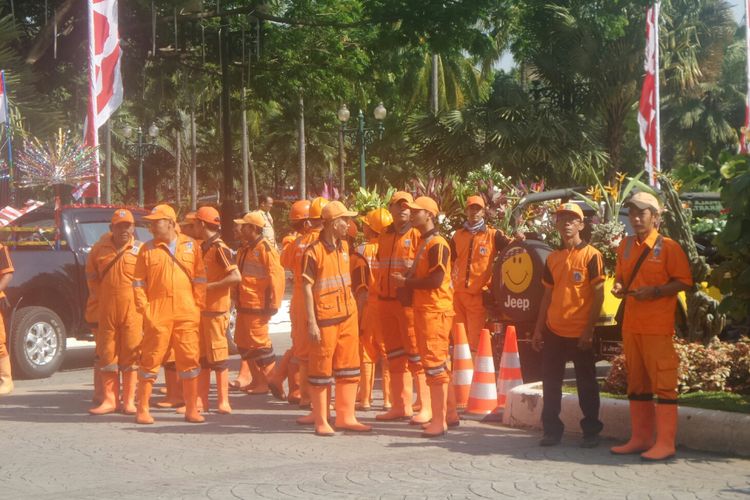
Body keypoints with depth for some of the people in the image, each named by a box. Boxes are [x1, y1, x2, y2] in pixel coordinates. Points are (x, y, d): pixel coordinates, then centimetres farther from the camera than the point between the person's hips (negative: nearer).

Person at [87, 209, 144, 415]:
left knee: (130, 355, 2)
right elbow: (91, 273, 19)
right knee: (106, 355, 6)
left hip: (132, 310, -3)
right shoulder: (100, 249, 6)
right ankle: (109, 400, 14)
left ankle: (129, 401, 9)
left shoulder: (140, 250, -2)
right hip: (106, 310, 3)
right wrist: (97, 293, 13)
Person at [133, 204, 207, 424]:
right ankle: (142, 409, 9)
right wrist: (144, 309, -5)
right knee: (151, 360, 1)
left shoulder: (191, 245, 6)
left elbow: (200, 278, 8)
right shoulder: (148, 249, 5)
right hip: (157, 315, -1)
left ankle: (191, 409, 11)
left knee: (190, 360, 4)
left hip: (187, 314, 1)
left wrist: (198, 306, 2)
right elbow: (138, 282, 4)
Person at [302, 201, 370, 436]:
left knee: (348, 367, 11)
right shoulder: (314, 251, -12)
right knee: (321, 370, 1)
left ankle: (345, 417, 20)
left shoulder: (344, 247, 11)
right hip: (324, 318, -7)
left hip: (348, 316, 7)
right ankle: (321, 422, 10)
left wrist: (352, 308, 17)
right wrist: (311, 322, -17)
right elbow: (307, 288, -13)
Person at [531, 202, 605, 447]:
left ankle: (591, 432, 13)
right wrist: (538, 330, 10)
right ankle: (552, 430, 16)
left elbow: (598, 296, -8)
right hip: (554, 331, 5)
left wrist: (589, 331, -14)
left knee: (586, 384, 4)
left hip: (580, 334, -5)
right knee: (551, 382, 7)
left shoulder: (591, 255, -6)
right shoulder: (553, 258, 11)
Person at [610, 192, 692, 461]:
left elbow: (683, 281, -7)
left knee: (663, 383, -6)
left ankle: (665, 443, -4)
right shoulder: (625, 245, 13)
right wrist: (619, 287, 1)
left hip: (658, 327, -7)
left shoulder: (668, 246, -5)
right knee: (636, 384, 12)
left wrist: (655, 292, -18)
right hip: (631, 325, 7)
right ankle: (640, 438, 20)